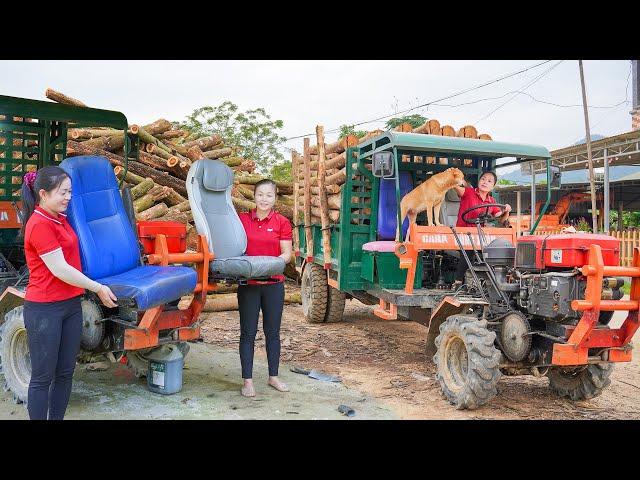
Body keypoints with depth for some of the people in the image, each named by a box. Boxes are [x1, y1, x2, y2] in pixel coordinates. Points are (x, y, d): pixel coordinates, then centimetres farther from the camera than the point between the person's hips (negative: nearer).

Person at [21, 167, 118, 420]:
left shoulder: (61, 219, 9)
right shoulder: (39, 225, -17)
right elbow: (60, 270, -18)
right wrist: (98, 288, -12)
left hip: (71, 305, 8)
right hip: (45, 310, -8)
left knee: (65, 372, 14)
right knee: (43, 377, 4)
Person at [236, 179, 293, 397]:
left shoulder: (282, 222, 1)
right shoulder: (242, 219, 4)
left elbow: (287, 253, -3)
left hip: (273, 283, 0)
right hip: (248, 283, 0)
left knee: (273, 331, 11)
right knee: (248, 332, 3)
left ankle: (273, 376, 25)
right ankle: (247, 380, 12)